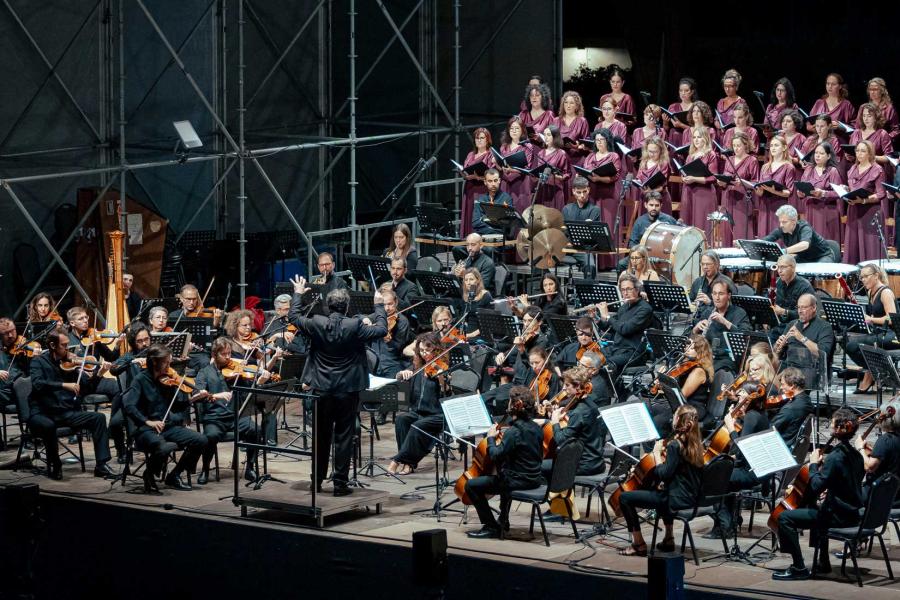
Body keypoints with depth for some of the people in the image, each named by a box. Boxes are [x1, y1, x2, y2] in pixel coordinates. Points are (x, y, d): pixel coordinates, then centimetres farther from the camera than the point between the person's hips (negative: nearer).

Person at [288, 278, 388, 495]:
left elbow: (293, 317, 8)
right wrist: (379, 306, 9)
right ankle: (340, 483, 3)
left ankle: (317, 479, 21)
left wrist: (298, 294, 22)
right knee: (343, 437, 3)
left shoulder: (317, 324, -8)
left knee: (321, 436, 14)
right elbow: (382, 330, -5)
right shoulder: (355, 327, -14)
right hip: (347, 390, -2)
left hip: (321, 389, 2)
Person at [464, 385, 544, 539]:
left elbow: (495, 456, -24)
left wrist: (491, 438, -7)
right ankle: (503, 521, 46)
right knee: (504, 476, 41)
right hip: (534, 479, 9)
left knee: (471, 485, -3)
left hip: (518, 481, -9)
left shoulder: (513, 431, -22)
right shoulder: (536, 428, 4)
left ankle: (492, 527, -1)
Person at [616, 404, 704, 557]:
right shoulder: (695, 444, 7)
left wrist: (658, 454, -8)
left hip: (678, 499, -9)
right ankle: (668, 539, 42)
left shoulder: (675, 445, -18)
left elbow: (664, 474, -19)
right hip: (691, 497, 9)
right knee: (662, 494, 43)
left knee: (625, 498, -4)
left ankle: (638, 544, 2)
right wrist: (666, 455, 9)